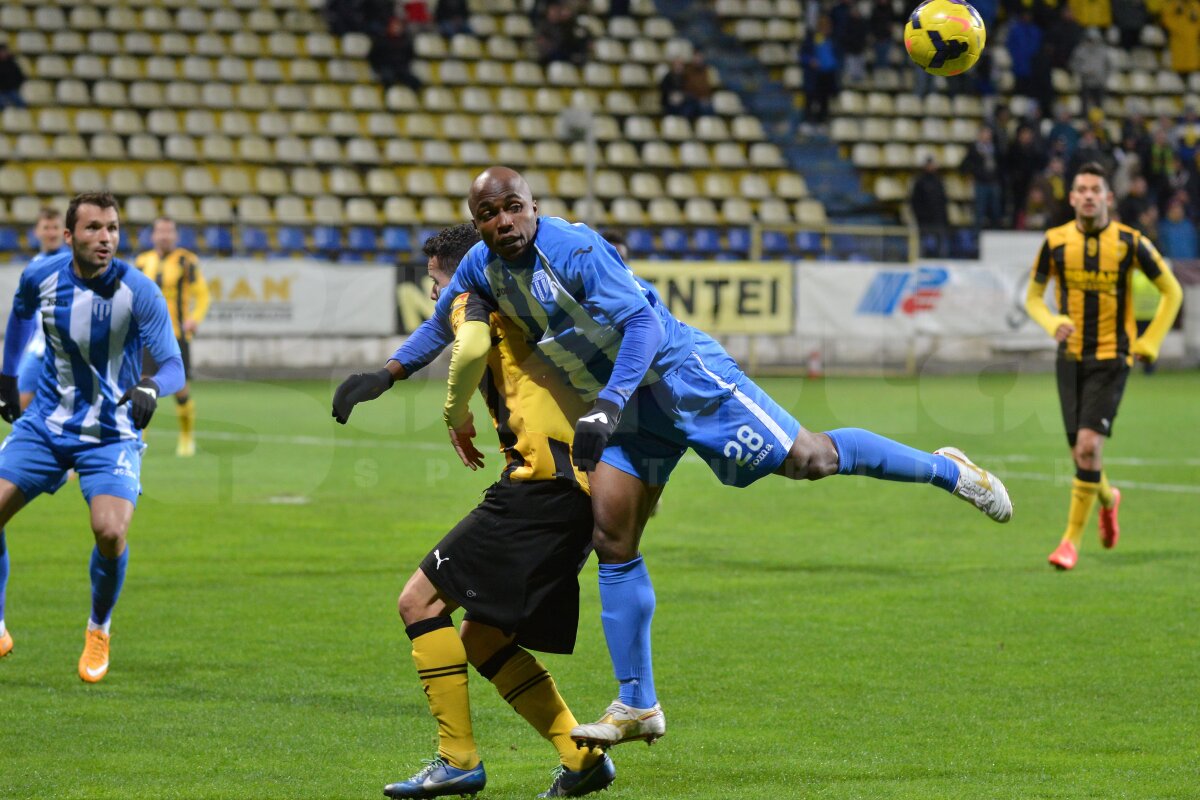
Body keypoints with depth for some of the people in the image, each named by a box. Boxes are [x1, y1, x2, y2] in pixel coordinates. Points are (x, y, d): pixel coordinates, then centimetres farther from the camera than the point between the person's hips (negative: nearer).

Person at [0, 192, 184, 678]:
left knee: (110, 531, -23)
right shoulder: (41, 277, -7)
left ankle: (99, 630, 6)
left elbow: (174, 365, -20)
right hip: (44, 425, 3)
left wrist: (151, 387, -41)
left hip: (111, 434, -3)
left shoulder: (139, 293, -17)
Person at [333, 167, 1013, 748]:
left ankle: (949, 470, 7)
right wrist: (385, 376, 17)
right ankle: (638, 707, 6)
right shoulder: (483, 267, 1)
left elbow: (642, 323, -29)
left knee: (807, 459, -13)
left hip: (684, 374, -7)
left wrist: (605, 408, -40)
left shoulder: (575, 249, -23)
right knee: (613, 542, 1)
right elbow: (444, 321, 22)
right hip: (629, 410, 8)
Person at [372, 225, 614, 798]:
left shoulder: (475, 295, 3)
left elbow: (473, 346, -20)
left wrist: (455, 414, -5)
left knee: (421, 601, -4)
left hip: (541, 486, -9)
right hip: (585, 488, 9)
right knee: (482, 638, 14)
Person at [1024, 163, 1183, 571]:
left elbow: (1172, 292, 4)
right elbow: (1033, 297, 10)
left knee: (1088, 445, -17)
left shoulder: (1130, 242, -8)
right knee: (1081, 453, 4)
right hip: (1071, 358, 3)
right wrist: (1052, 323, -12)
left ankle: (1072, 539, -8)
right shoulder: (1056, 241, -2)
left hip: (1112, 358, -3)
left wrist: (1149, 344, -1)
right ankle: (1107, 498, 39)